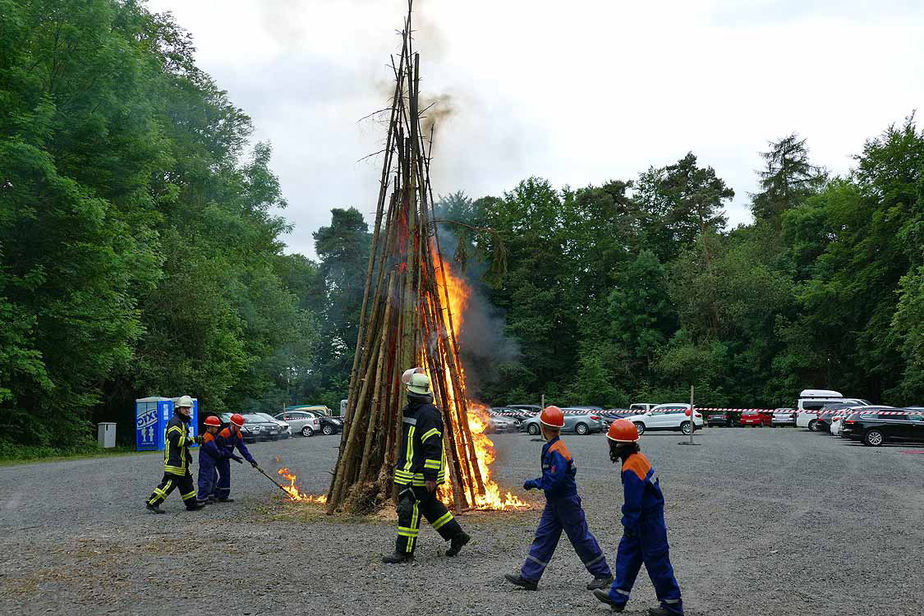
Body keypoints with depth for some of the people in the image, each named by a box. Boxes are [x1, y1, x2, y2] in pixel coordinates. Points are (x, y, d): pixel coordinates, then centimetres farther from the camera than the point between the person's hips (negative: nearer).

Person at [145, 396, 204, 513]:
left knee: (186, 481, 15)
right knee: (169, 482, -12)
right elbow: (176, 439, -24)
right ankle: (152, 503, -9)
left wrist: (187, 453, 26)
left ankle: (192, 504, 23)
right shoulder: (175, 422, -13)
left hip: (180, 460, 11)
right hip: (173, 459, -11)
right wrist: (193, 439, -22)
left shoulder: (183, 422, 20)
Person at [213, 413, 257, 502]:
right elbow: (221, 448, -23)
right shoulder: (224, 434, -24)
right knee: (225, 475, -10)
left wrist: (250, 459, -13)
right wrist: (232, 456, -27)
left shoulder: (238, 435, 0)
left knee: (224, 476, 12)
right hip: (219, 457, -9)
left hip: (226, 457, 9)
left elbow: (242, 448, -3)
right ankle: (223, 496, -5)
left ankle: (217, 495, 22)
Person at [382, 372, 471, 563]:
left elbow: (434, 448, -23)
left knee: (408, 509, -5)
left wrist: (431, 476, -24)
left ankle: (404, 552, 2)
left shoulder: (428, 414, -19)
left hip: (420, 474, -10)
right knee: (430, 506, 17)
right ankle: (457, 536, 28)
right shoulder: (411, 410, 13)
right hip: (412, 470, 10)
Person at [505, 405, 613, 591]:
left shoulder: (557, 450, -23)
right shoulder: (551, 447, 8)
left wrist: (533, 483, -18)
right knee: (543, 537, 7)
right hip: (553, 502, 10)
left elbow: (554, 480, -29)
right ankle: (529, 577, 9)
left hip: (566, 502, -10)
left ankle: (603, 574, 16)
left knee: (581, 538, 2)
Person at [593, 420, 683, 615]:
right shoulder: (639, 458, 5)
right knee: (626, 554, 16)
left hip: (648, 524, -10)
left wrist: (629, 527, -14)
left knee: (657, 563, 1)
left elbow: (633, 504, -23)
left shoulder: (630, 469, -26)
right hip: (650, 517, 10)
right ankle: (618, 597, 25)